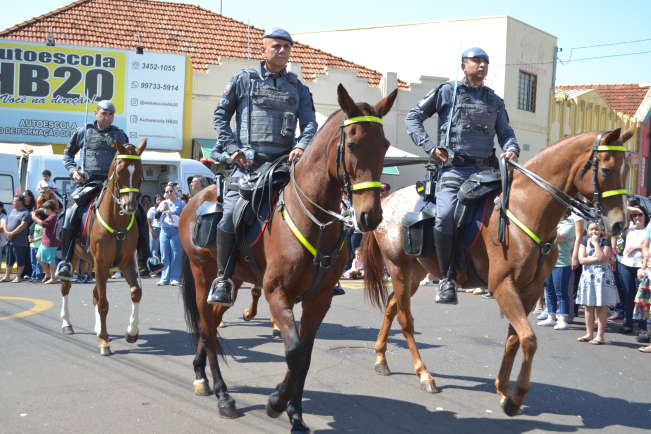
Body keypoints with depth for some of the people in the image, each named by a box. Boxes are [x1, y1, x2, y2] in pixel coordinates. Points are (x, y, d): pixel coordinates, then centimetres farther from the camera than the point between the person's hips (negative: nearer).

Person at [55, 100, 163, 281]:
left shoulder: (119, 135, 13)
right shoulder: (84, 131, 10)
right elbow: (68, 153, 19)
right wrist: (73, 170, 2)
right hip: (89, 183, -2)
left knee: (140, 213, -7)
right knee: (71, 215, -23)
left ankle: (145, 259, 4)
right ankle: (65, 262, -15)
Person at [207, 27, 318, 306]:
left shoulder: (298, 88, 18)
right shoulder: (242, 81, 12)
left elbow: (310, 123, 9)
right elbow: (220, 116, 12)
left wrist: (301, 147, -12)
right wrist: (232, 148, -2)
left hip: (284, 162, 2)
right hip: (247, 162, -2)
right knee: (231, 213, -18)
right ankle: (223, 279, -5)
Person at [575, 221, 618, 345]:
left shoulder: (606, 242, -1)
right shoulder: (585, 243, 9)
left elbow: (603, 258, -16)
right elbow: (581, 259, -4)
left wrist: (596, 243, -11)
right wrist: (596, 258, -11)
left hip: (602, 276, -4)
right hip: (588, 276, 4)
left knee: (602, 307, -3)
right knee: (588, 306, 7)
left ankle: (600, 336, -2)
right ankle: (589, 334, 15)